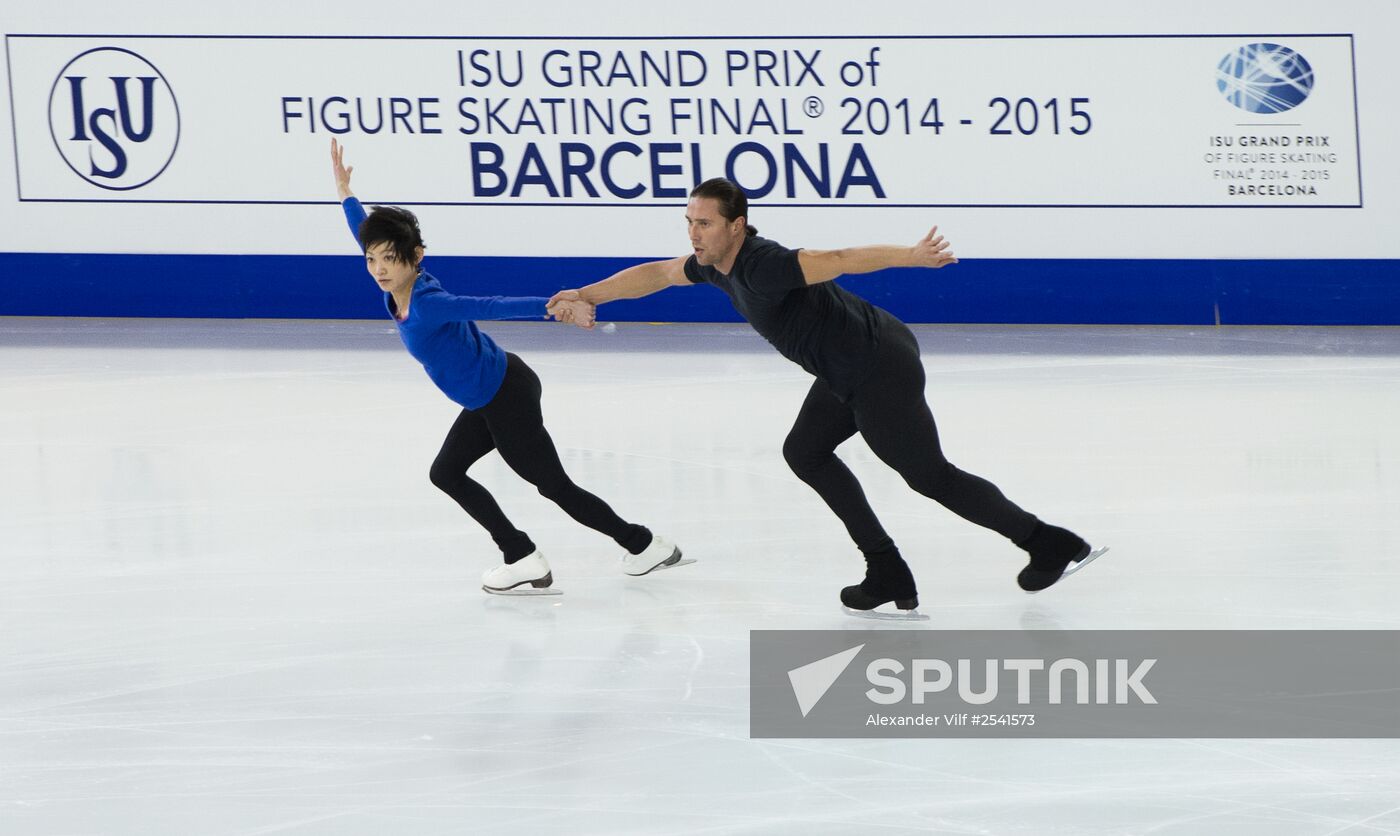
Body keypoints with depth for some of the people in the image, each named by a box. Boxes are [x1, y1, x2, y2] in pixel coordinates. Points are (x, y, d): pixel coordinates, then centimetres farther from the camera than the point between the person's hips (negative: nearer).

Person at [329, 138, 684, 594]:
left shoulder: (426, 304, -28)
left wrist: (551, 308, -55)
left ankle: (645, 544, 18)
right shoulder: (398, 289, -4)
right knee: (446, 473, 16)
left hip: (507, 398, -10)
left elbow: (494, 306, -42)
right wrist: (345, 193, 26)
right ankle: (522, 559, 17)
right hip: (487, 398, 10)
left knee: (553, 484, 3)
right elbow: (369, 238, 15)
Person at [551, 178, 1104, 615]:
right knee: (805, 452, 17)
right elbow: (655, 274, 22)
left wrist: (912, 256, -47)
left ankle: (1051, 545, 14)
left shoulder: (762, 267, -26)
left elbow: (841, 259, -37)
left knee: (928, 474, 1)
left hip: (881, 368, -10)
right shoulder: (718, 263, 4)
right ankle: (888, 574, 18)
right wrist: (586, 296, 25)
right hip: (847, 372, 10)